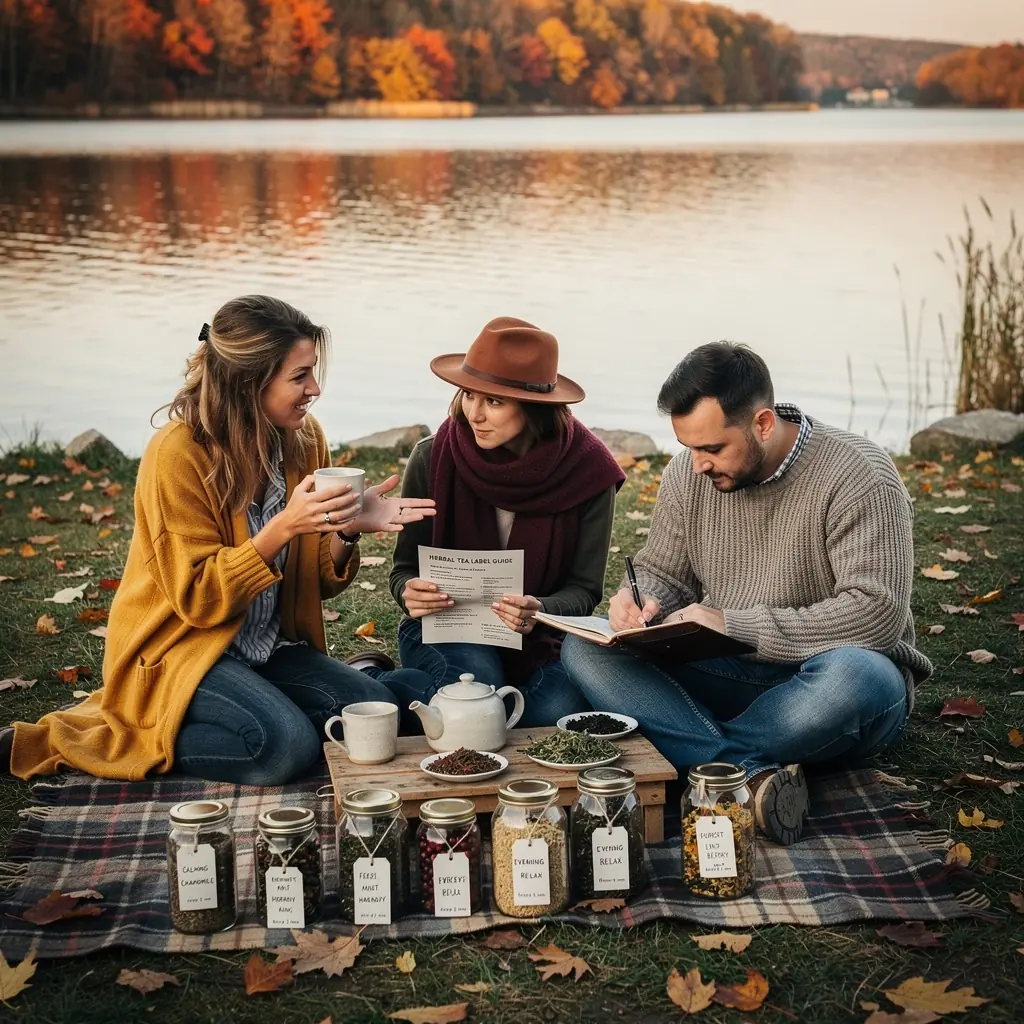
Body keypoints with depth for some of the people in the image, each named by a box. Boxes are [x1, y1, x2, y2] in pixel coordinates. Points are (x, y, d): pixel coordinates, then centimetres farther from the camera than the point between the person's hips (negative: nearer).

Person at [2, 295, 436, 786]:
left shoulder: (304, 438, 0)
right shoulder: (178, 452, -19)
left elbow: (318, 582, 6)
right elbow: (199, 598, -19)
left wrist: (347, 529, -16)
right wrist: (284, 526, -29)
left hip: (268, 649, 7)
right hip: (179, 648, -7)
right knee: (286, 744, -29)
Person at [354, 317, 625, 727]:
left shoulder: (587, 469, -12)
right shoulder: (432, 459, -12)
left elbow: (584, 589, -7)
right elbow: (405, 568, -1)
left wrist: (540, 612, -29)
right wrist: (410, 592, -26)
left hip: (540, 639, 2)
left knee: (560, 715, -27)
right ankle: (372, 679, -3)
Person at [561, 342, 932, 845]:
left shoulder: (859, 474, -16)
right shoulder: (687, 475, 1)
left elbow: (877, 614, -25)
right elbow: (662, 572, 12)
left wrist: (735, 625, -26)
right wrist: (638, 598, -14)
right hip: (729, 674, 5)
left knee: (854, 677, -42)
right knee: (584, 649, -18)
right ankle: (750, 773, -36)